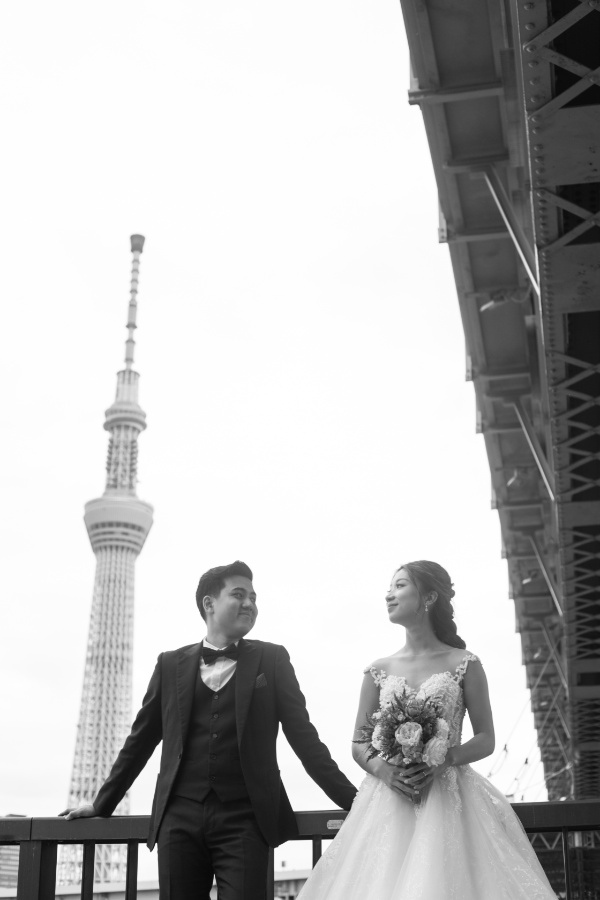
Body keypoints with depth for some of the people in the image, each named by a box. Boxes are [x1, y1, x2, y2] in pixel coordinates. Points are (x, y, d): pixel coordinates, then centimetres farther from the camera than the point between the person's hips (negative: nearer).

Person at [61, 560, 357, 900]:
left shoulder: (272, 659, 8)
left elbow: (303, 735, 6)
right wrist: (102, 803, 20)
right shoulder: (171, 664, 10)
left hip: (244, 820, -1)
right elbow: (141, 739, 17)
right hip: (179, 818, 2)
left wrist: (350, 798, -1)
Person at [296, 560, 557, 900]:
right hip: (388, 801, 2)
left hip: (449, 799, -2)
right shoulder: (379, 671, 9)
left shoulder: (464, 664, 2)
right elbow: (359, 743, 10)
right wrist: (381, 768, -11)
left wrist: (443, 760, -15)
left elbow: (486, 739, 2)